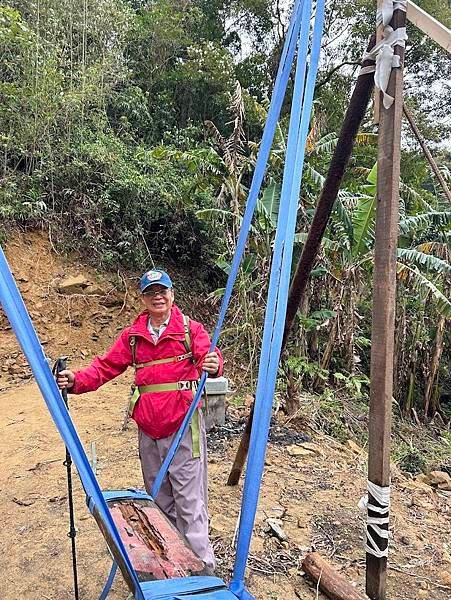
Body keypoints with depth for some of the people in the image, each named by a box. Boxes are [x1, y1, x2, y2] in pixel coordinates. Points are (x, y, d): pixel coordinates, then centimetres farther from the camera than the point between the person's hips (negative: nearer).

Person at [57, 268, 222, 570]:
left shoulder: (190, 329, -2)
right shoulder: (132, 336, 9)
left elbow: (209, 355, -18)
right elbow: (106, 366, 4)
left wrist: (213, 365, -41)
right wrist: (76, 381, -13)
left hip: (183, 426, -4)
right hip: (148, 431, 5)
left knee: (190, 501, -3)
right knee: (158, 498, 17)